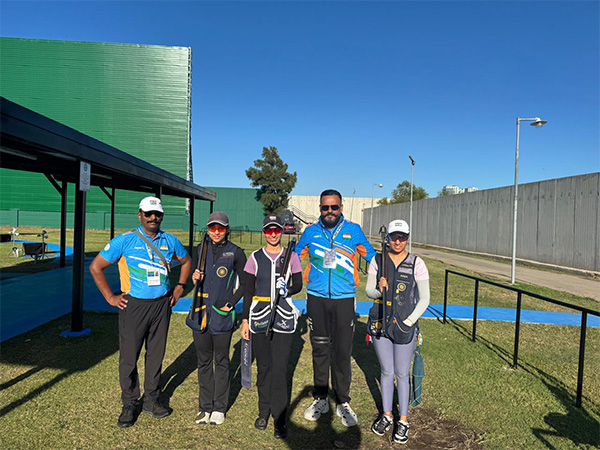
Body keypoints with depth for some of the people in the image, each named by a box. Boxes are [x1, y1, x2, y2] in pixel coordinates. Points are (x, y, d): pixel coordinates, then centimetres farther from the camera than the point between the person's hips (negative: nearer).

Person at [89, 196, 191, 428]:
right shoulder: (125, 241, -6)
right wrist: (110, 297, -4)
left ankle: (151, 400, 28)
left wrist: (179, 287, 12)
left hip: (162, 305, 3)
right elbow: (96, 267, -2)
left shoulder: (170, 241, 4)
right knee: (129, 356, 3)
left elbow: (186, 261, 22)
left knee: (156, 354, 12)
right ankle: (129, 404, 22)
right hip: (134, 305, -3)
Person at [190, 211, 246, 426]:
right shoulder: (200, 250, 8)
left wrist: (231, 302, -6)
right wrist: (194, 278, -4)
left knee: (221, 361, 6)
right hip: (201, 312, 3)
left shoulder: (235, 253, -2)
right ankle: (205, 407, 24)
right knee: (203, 361, 11)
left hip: (222, 314, -3)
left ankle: (219, 408, 20)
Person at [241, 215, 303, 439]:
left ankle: (279, 419, 10)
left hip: (283, 318, -1)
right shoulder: (255, 257, 5)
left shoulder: (291, 256, 4)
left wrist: (288, 290, -15)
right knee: (263, 366, 10)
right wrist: (245, 320, 4)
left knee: (279, 368, -3)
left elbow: (298, 284, 7)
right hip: (259, 316, 1)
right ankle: (264, 411, 28)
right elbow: (248, 291, 6)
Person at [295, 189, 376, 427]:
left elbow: (372, 256, 13)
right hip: (316, 298, 1)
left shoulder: (353, 230, 2)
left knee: (343, 351, 4)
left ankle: (343, 402, 21)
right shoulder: (311, 232, 5)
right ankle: (320, 399, 27)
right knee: (319, 349, 11)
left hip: (344, 299, -1)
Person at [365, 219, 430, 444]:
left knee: (402, 374, 7)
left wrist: (408, 322, -11)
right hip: (380, 323, 2)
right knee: (386, 372, 14)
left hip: (405, 327, -2)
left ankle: (403, 420, 24)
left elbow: (424, 299, -2)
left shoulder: (417, 263, -4)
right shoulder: (377, 261, 1)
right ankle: (386, 415, 31)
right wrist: (379, 290, -18)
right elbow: (368, 291, 4)